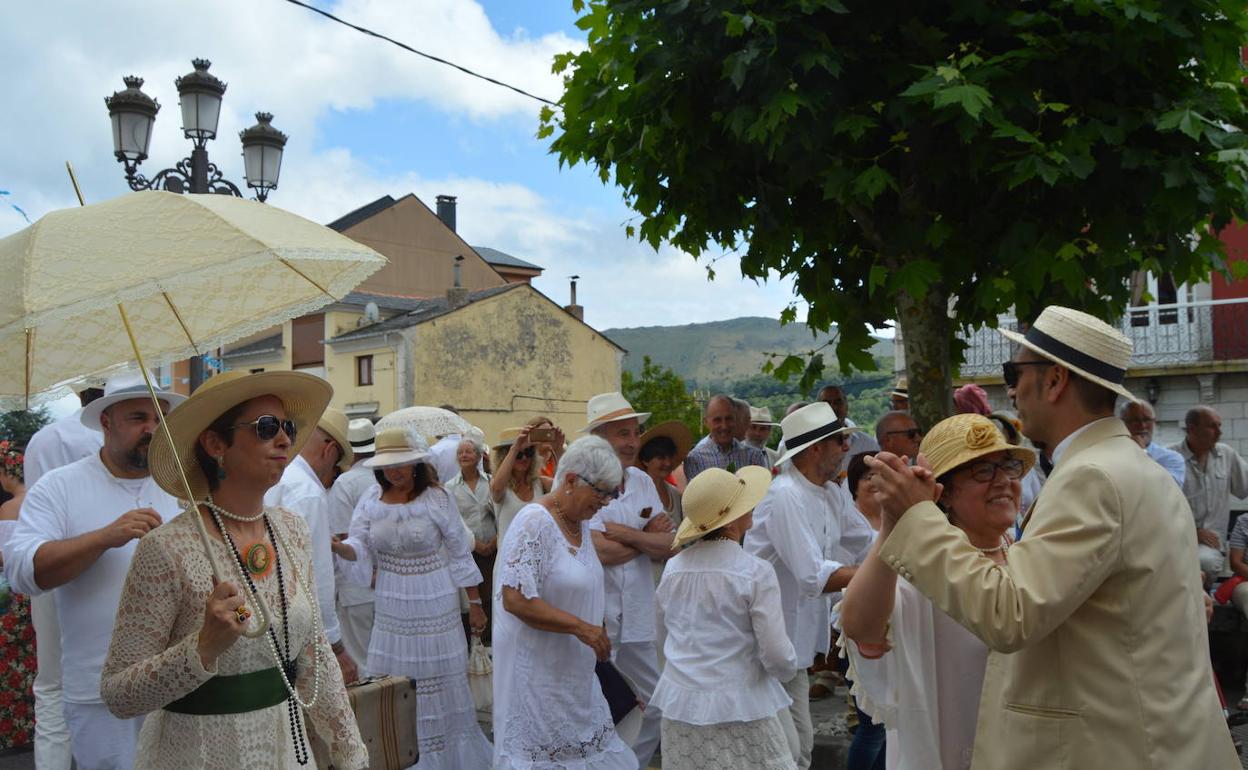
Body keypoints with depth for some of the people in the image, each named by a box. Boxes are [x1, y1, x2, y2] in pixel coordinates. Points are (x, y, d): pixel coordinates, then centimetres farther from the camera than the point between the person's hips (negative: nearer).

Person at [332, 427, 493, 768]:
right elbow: (360, 548, -3)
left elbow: (460, 554, -5)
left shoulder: (437, 498, -11)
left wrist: (476, 604, -3)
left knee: (441, 683, 6)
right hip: (391, 607, 3)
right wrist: (337, 547, -27)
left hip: (435, 604, -3)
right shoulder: (371, 499, -1)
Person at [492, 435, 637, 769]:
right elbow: (515, 600, -25)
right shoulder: (535, 522, -20)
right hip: (536, 666, -8)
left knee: (587, 743, 13)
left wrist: (598, 634, 12)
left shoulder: (580, 522, 7)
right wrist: (581, 627, -22)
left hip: (574, 667, 8)